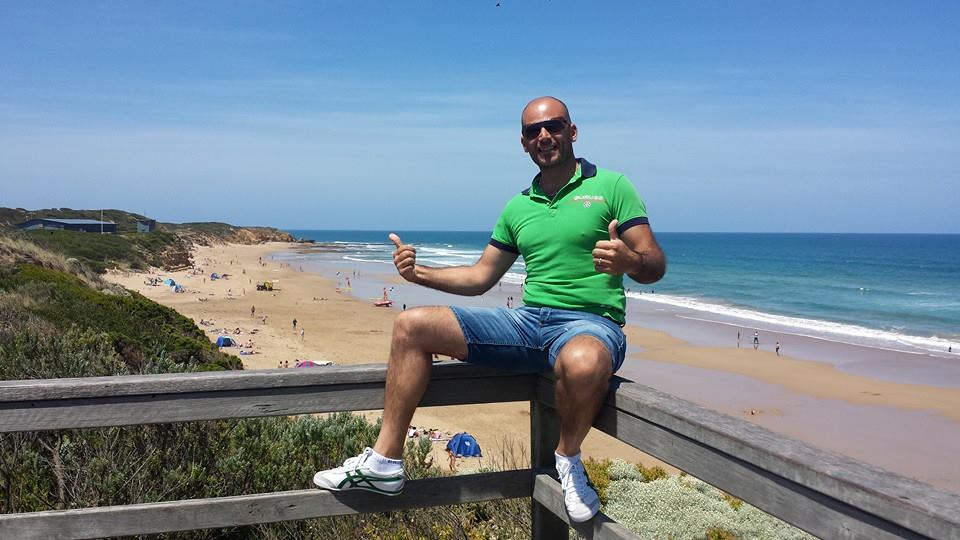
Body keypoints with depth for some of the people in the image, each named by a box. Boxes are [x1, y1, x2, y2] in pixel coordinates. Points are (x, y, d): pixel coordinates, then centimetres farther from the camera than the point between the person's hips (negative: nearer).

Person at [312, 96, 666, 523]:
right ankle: (385, 461, -3)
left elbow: (655, 265, -4)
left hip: (590, 322, -5)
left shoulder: (611, 186, 1)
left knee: (581, 362, -44)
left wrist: (630, 260, -29)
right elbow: (480, 277, 20)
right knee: (411, 325, -5)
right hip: (527, 319, 6)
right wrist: (419, 272, 6)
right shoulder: (518, 207, 17)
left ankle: (568, 459, -10)